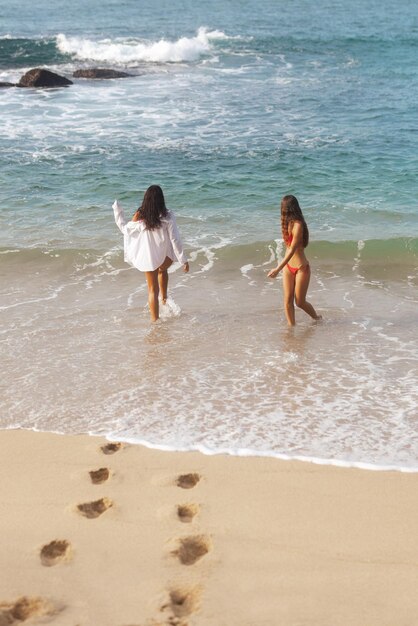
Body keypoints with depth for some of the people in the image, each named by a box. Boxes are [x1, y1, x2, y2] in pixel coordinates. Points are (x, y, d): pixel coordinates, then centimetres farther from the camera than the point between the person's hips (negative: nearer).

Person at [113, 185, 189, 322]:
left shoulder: (139, 217, -16)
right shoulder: (167, 216, -19)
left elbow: (125, 229, 2)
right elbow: (175, 239, -15)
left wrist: (117, 211, 12)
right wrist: (183, 260, -7)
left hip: (148, 257, 0)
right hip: (166, 255, 0)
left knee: (153, 290, 12)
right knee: (162, 270, 37)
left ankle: (155, 320, 16)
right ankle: (164, 298, 44)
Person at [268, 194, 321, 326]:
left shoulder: (297, 225, -22)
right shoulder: (289, 223, 4)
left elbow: (292, 250, -26)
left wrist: (278, 269, -29)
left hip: (301, 268, -7)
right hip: (288, 267, 7)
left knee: (300, 302, 6)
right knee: (288, 300, 3)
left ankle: (317, 318, 31)